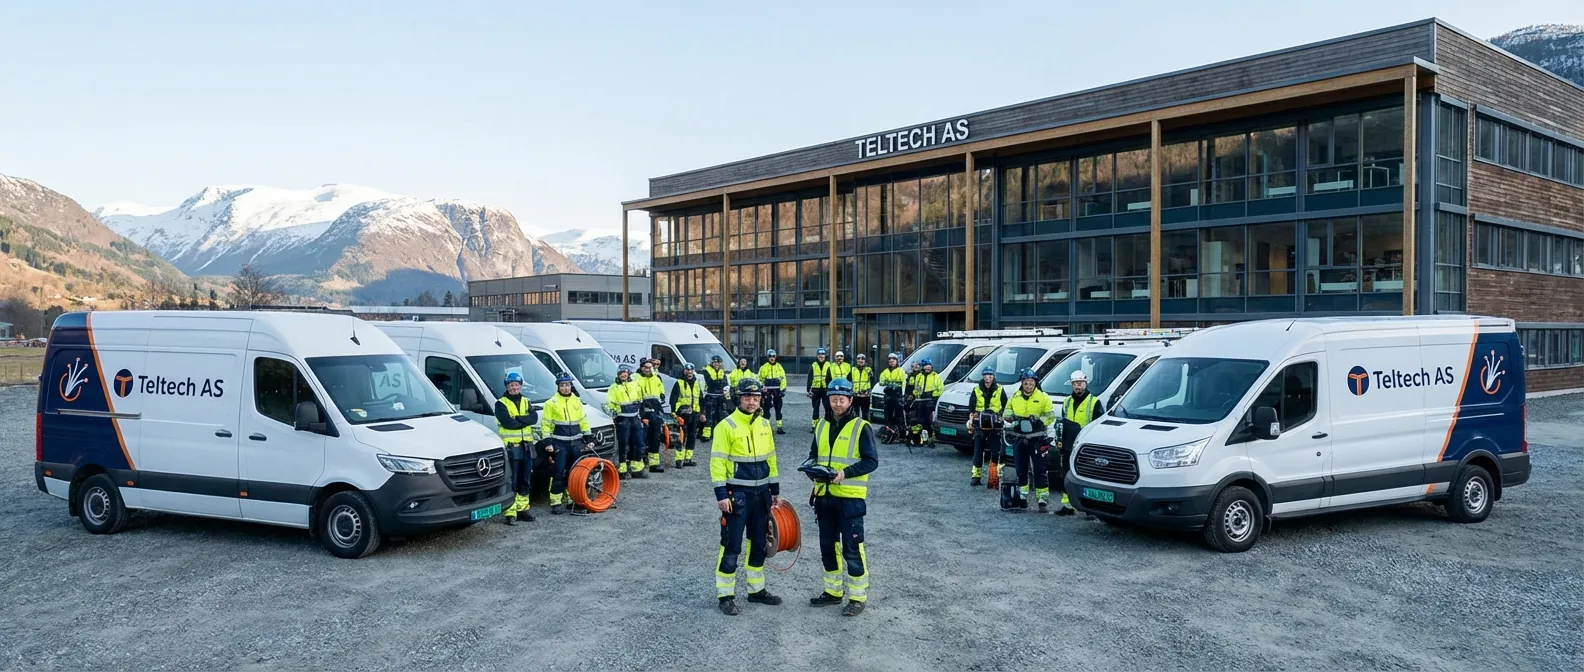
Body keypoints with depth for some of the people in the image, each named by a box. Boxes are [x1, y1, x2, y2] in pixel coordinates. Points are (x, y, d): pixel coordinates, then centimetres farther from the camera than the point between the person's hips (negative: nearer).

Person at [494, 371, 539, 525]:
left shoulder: (526, 402, 14)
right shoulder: (501, 404, -1)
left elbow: (534, 418, -3)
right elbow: (507, 422, -16)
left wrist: (517, 419, -16)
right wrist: (525, 421, -7)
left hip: (526, 446, 5)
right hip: (510, 447, -5)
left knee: (526, 481, 11)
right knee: (511, 482, -6)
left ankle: (522, 508, 22)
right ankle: (510, 513, -6)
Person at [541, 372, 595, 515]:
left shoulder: (577, 401, 12)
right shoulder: (551, 403, -2)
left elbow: (584, 422, 16)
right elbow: (546, 425, -3)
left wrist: (589, 439, 11)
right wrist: (547, 443, -10)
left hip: (576, 443, 5)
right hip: (559, 444, -5)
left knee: (575, 472, 10)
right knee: (559, 473, -9)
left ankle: (571, 498, 23)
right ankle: (556, 502, -7)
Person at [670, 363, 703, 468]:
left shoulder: (696, 383, 16)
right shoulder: (679, 383, -2)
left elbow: (700, 399, 21)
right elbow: (673, 399, -6)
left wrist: (701, 413, 16)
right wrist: (674, 412, -15)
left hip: (694, 414, 6)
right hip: (682, 414, -6)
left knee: (692, 437, 8)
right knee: (681, 437, -9)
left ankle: (687, 459, 16)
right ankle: (678, 460, -8)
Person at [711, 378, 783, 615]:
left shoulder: (764, 425, 9)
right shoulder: (726, 426, -11)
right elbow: (717, 462, -13)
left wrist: (775, 489, 14)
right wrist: (721, 494, -18)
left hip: (761, 493, 7)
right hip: (737, 494, -6)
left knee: (759, 543, 15)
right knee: (731, 546, -3)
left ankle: (756, 589, 29)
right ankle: (725, 596, 7)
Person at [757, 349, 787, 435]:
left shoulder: (779, 367, 7)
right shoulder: (763, 368, 2)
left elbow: (783, 378, 6)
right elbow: (760, 380, 6)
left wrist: (782, 389, -3)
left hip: (777, 391, 2)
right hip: (767, 391, -2)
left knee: (778, 409, 4)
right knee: (766, 409, 1)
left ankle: (779, 427, 7)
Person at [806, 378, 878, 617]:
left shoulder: (861, 427, -9)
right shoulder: (822, 426, 10)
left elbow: (871, 461, -12)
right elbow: (813, 454, 19)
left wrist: (845, 473, -23)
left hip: (850, 498, -6)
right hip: (824, 496, 6)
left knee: (852, 549, -2)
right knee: (828, 546, 15)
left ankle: (858, 597, 10)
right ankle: (833, 591, 29)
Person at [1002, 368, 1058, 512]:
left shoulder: (1043, 397, -1)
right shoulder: (1014, 398, 10)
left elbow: (1051, 416, -2)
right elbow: (1006, 412, 14)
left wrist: (1039, 420, -17)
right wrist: (1011, 417, -7)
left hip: (1037, 439, -4)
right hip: (1019, 439, 4)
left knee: (1040, 470, -5)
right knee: (1021, 469, 11)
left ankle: (1043, 499, -3)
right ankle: (1022, 497, 21)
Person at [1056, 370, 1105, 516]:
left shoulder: (1094, 402, -3)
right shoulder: (1067, 402, 16)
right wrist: (1060, 444, 17)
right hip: (1069, 448, 6)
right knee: (1067, 478, 9)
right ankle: (1067, 506, 16)